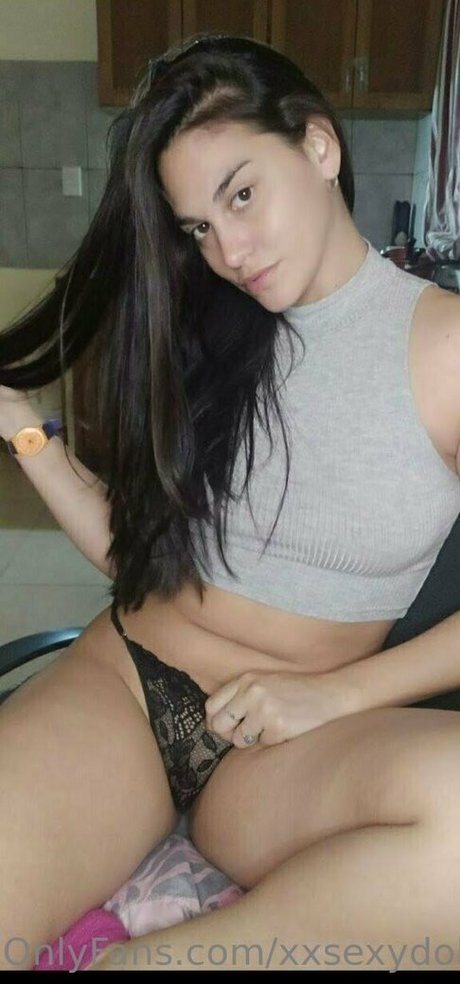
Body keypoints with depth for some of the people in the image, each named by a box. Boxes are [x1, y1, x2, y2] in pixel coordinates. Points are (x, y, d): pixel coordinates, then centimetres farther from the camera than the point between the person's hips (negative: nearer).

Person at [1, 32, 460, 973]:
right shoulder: (199, 330, 9)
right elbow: (139, 550, 10)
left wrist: (337, 695, -10)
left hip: (285, 745, 0)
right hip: (120, 681, 1)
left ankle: (126, 959, -16)